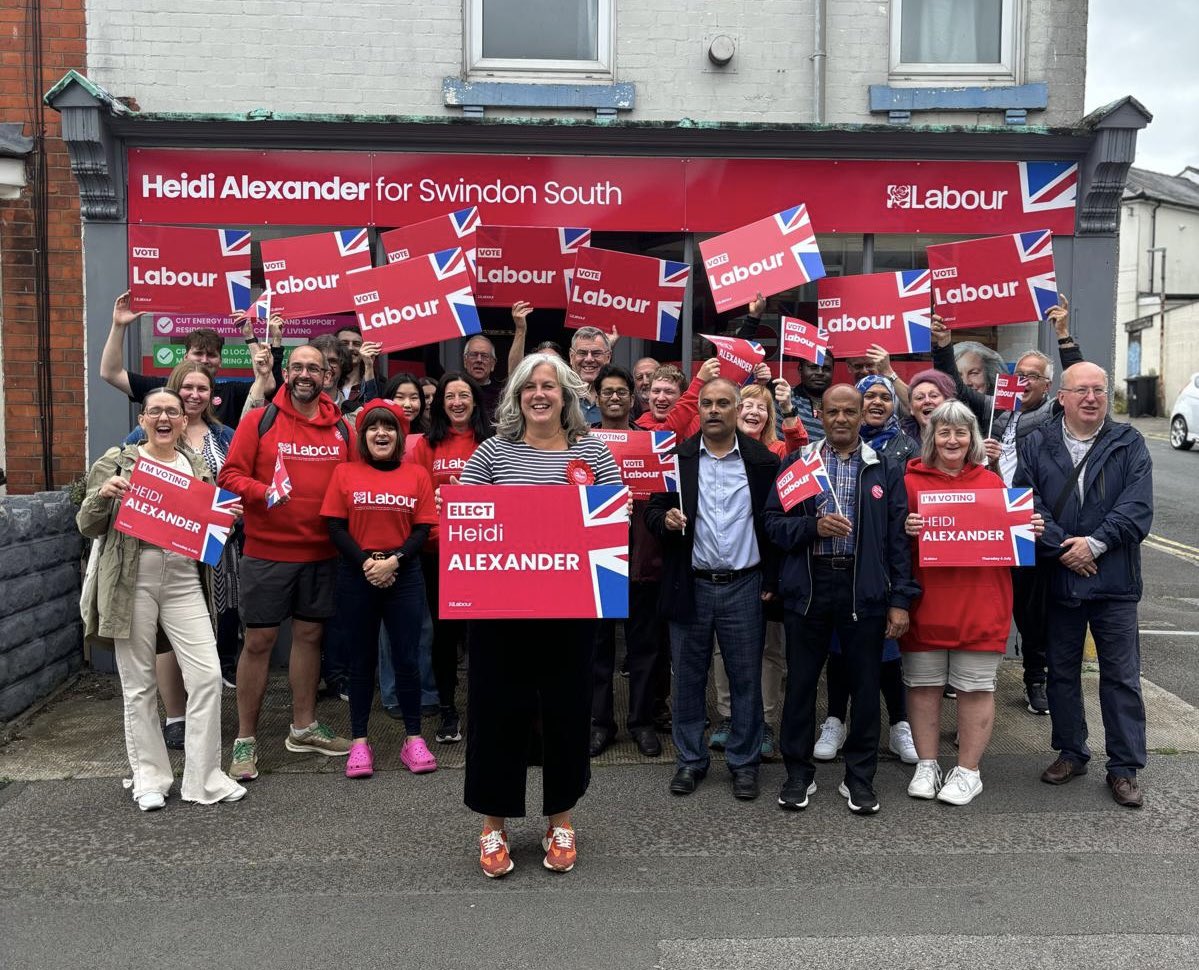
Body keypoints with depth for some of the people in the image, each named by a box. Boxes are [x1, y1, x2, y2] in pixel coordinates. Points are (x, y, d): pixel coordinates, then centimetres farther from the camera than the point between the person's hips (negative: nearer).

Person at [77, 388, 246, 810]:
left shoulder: (197, 466, 13)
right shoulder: (118, 461, 3)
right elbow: (88, 527, 2)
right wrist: (102, 494, -16)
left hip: (184, 581, 3)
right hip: (131, 581, -2)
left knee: (208, 675, -5)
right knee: (139, 683, 5)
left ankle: (204, 778, 7)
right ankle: (149, 778, 20)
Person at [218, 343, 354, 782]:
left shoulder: (341, 428, 7)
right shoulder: (259, 421, -3)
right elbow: (230, 474, -6)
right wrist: (262, 491, -23)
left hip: (321, 552, 4)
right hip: (266, 551, -4)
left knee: (309, 634, 13)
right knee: (259, 639, 1)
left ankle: (303, 728, 28)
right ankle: (245, 739, 14)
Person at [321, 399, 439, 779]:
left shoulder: (417, 474, 4)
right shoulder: (345, 472, 2)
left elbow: (422, 529, 0)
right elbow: (335, 526, -2)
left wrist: (394, 560, -14)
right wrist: (365, 563, -14)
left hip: (404, 575, 0)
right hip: (357, 576, 0)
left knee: (407, 658, 3)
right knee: (363, 658, 8)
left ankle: (414, 739, 15)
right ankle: (359, 742, 18)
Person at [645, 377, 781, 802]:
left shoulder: (764, 461, 1)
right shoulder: (676, 458, 3)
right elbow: (652, 510, 5)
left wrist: (770, 581, -2)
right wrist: (665, 519, -18)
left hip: (743, 587, -1)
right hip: (690, 586, 1)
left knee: (746, 679, 7)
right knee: (688, 678, 9)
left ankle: (744, 762, 22)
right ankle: (691, 759, 24)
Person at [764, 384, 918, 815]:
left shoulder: (885, 470, 6)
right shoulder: (796, 463, 6)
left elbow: (898, 538, 2)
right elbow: (773, 522, 2)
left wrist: (900, 600, -3)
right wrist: (814, 526, -16)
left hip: (864, 588, 0)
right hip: (807, 585, 0)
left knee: (865, 684, 7)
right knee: (801, 681, 8)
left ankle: (859, 777, 23)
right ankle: (798, 773, 23)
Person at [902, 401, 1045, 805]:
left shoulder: (992, 482, 7)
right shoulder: (911, 481, 1)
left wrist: (1030, 530, -5)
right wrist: (905, 530, -20)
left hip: (980, 606, 1)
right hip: (926, 605, -1)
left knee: (976, 688, 6)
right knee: (923, 685, 8)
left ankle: (968, 771, 20)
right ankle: (926, 765, 24)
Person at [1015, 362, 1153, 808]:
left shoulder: (1129, 444, 1)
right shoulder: (1037, 445, 3)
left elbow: (1137, 508, -8)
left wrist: (1094, 543, -17)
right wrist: (1061, 548, -15)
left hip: (1115, 581, -1)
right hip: (1057, 579, 1)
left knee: (1122, 676, 5)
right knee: (1062, 671, 13)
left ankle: (1125, 767, 17)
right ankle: (1071, 752, 29)